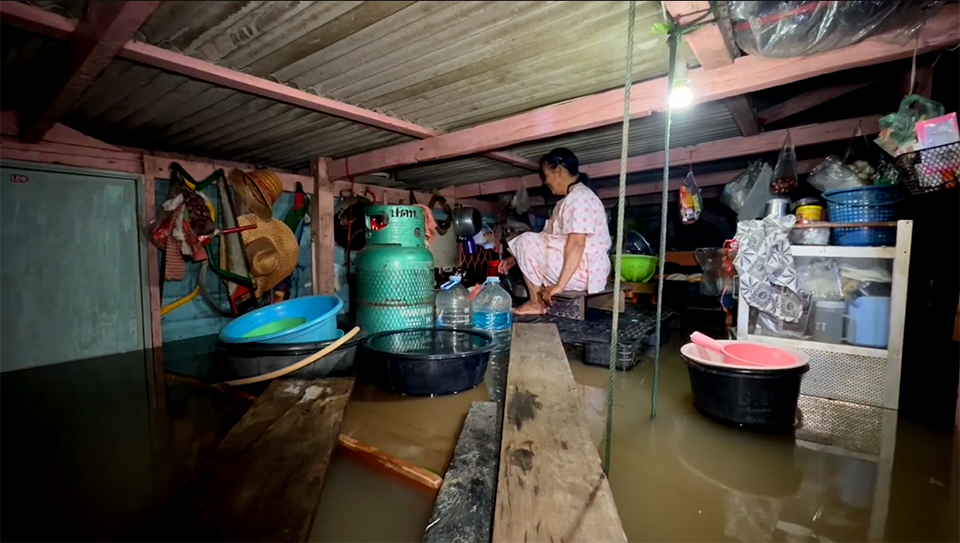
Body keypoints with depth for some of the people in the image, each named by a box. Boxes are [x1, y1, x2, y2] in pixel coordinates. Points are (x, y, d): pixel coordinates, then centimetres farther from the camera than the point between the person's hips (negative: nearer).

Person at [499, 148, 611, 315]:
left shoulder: (579, 198, -17)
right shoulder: (570, 199, 15)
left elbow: (576, 245, -27)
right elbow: (548, 236, 17)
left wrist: (559, 285, -29)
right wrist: (516, 257, 14)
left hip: (583, 272, -10)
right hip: (582, 271, 10)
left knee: (526, 242, -8)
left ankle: (536, 303, -1)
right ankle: (542, 296, 7)